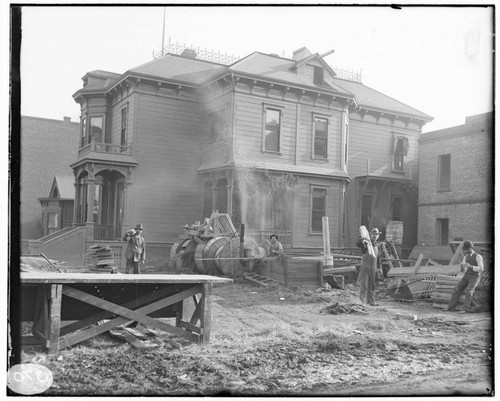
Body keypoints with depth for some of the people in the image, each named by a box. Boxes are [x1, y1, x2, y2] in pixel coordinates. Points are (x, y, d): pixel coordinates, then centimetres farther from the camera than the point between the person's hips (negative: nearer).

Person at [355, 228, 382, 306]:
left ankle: (371, 301, 22)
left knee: (372, 286, 13)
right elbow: (357, 244, -24)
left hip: (373, 268, 7)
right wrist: (362, 240, -43)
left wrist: (379, 267, 18)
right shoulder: (366, 243, -4)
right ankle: (362, 301, -10)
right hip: (365, 267, -7)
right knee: (364, 285, -9)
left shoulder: (377, 245, 16)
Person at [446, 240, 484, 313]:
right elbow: (462, 270, 12)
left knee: (468, 291, -28)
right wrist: (461, 266, -13)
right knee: (457, 290, -10)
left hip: (475, 278, -6)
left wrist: (470, 266, -27)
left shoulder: (478, 256, -9)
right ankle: (451, 307, -10)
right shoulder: (466, 257, 11)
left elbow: (481, 269, -17)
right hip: (466, 276, 6)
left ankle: (465, 309, -22)